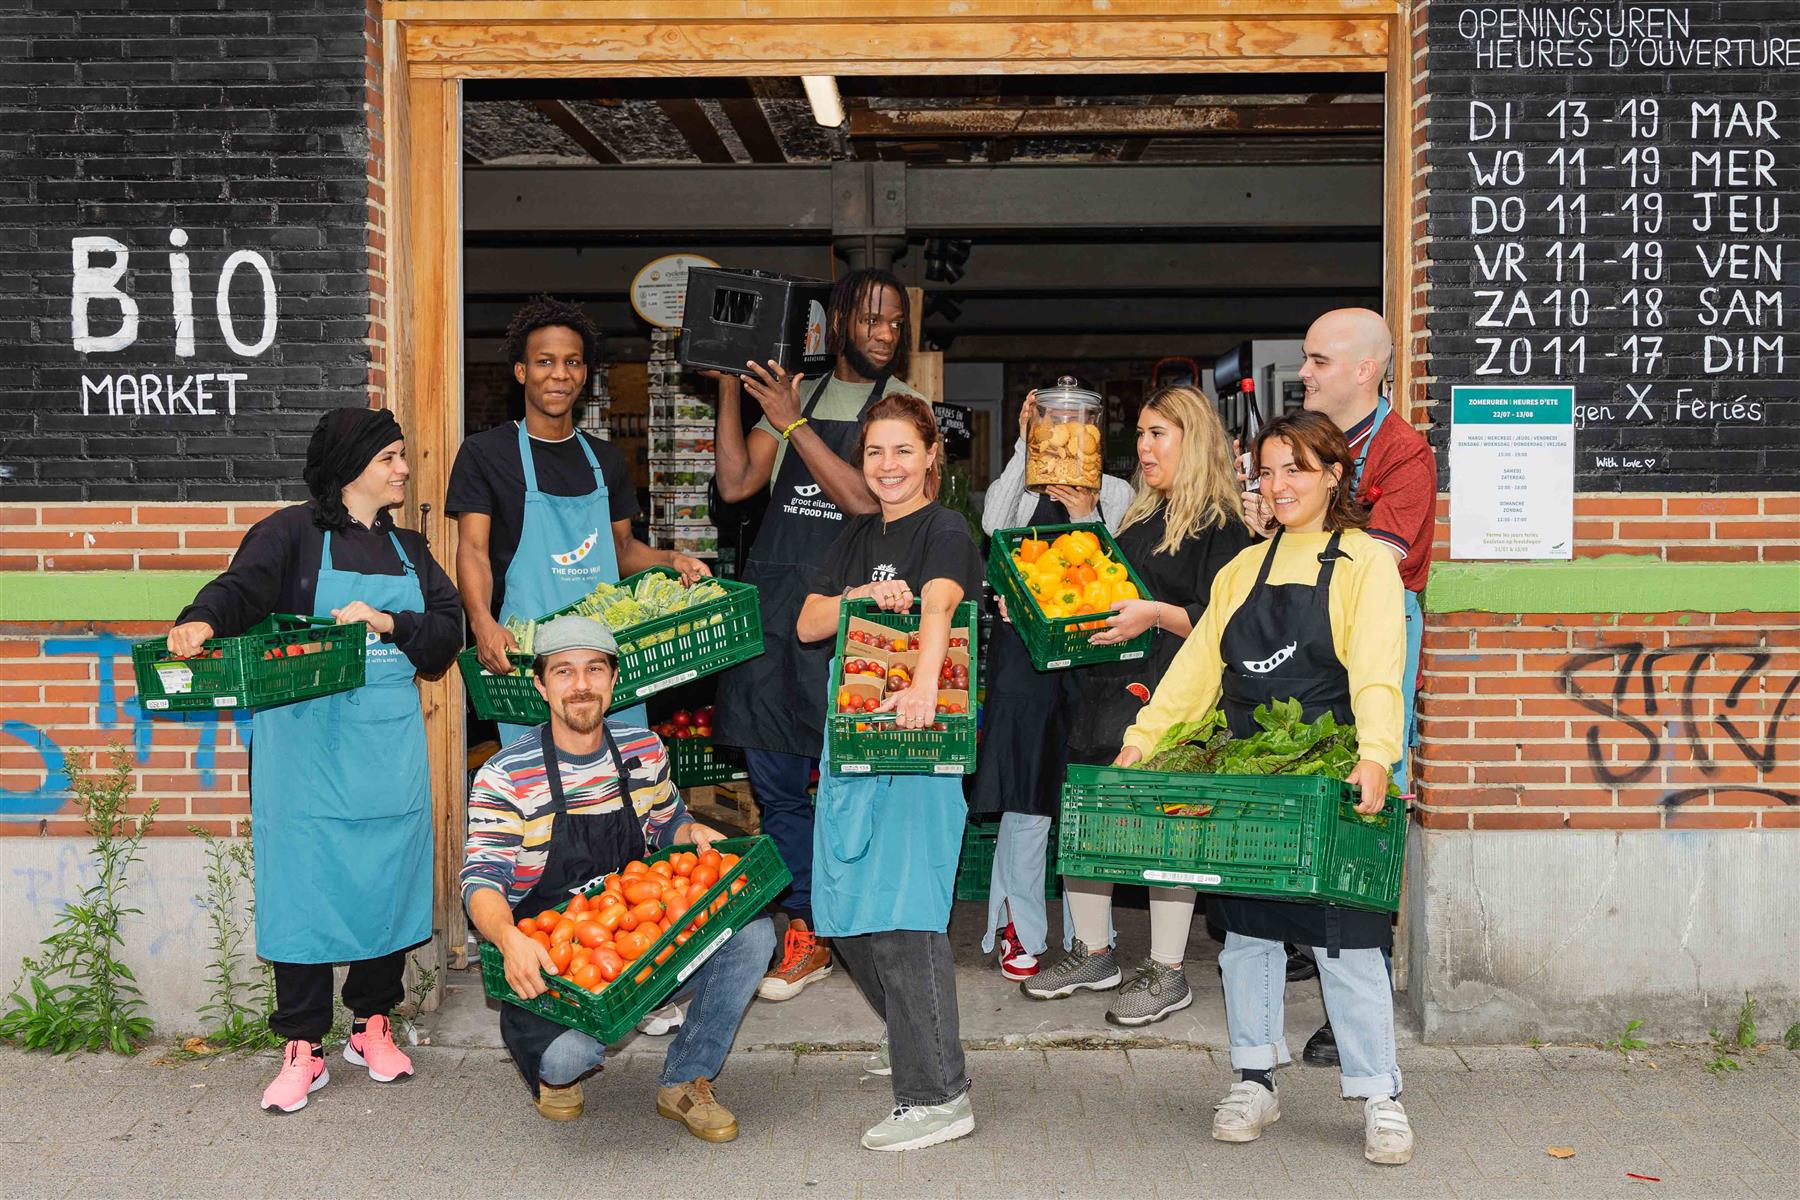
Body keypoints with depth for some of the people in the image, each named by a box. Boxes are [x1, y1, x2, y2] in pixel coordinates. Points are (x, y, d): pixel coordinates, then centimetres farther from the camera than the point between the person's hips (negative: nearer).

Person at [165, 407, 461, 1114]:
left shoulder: (408, 550, 16)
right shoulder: (295, 532, 0)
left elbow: (448, 630, 7)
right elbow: (244, 586, -17)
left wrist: (387, 622, -10)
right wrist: (202, 620, -38)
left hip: (391, 738, 5)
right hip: (308, 740, -4)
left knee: (390, 877, 7)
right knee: (304, 880, -2)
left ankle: (372, 1027, 23)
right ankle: (303, 1050, 8)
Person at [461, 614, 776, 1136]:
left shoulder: (645, 751, 3)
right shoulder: (504, 777, -12)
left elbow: (669, 826, 19)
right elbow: (482, 881, -18)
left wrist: (696, 834, -6)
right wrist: (510, 939, -40)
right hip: (549, 959, -4)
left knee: (753, 932, -19)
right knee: (569, 1052, -34)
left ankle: (686, 1082, -1)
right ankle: (552, 1070, 9)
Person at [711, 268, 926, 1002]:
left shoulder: (901, 404, 2)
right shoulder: (792, 393, 16)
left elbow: (868, 500, -12)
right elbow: (736, 483, 10)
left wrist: (793, 424, -11)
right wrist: (729, 387, 4)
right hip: (770, 599, 5)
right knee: (774, 782, 8)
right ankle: (806, 935, 19)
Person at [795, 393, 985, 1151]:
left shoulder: (945, 532, -6)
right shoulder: (858, 536, 16)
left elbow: (938, 607, -26)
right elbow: (807, 623, 8)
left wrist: (924, 686, -45)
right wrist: (865, 597, -12)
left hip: (919, 737, -7)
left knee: (900, 912, -12)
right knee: (847, 909, 13)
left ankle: (937, 1096, -7)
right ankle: (912, 1037, 35)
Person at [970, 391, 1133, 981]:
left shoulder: (1115, 494, 10)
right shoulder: (1022, 486, 8)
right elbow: (994, 524, -15)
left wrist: (1086, 517, -10)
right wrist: (1025, 445, -12)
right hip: (1025, 649, -1)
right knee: (1026, 797, 0)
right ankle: (1021, 930, 12)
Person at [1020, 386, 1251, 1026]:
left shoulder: (1221, 526, -5)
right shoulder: (1140, 518, 21)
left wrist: (1155, 614, -23)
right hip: (1104, 686, 8)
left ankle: (1167, 973, 9)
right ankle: (1092, 954, 23)